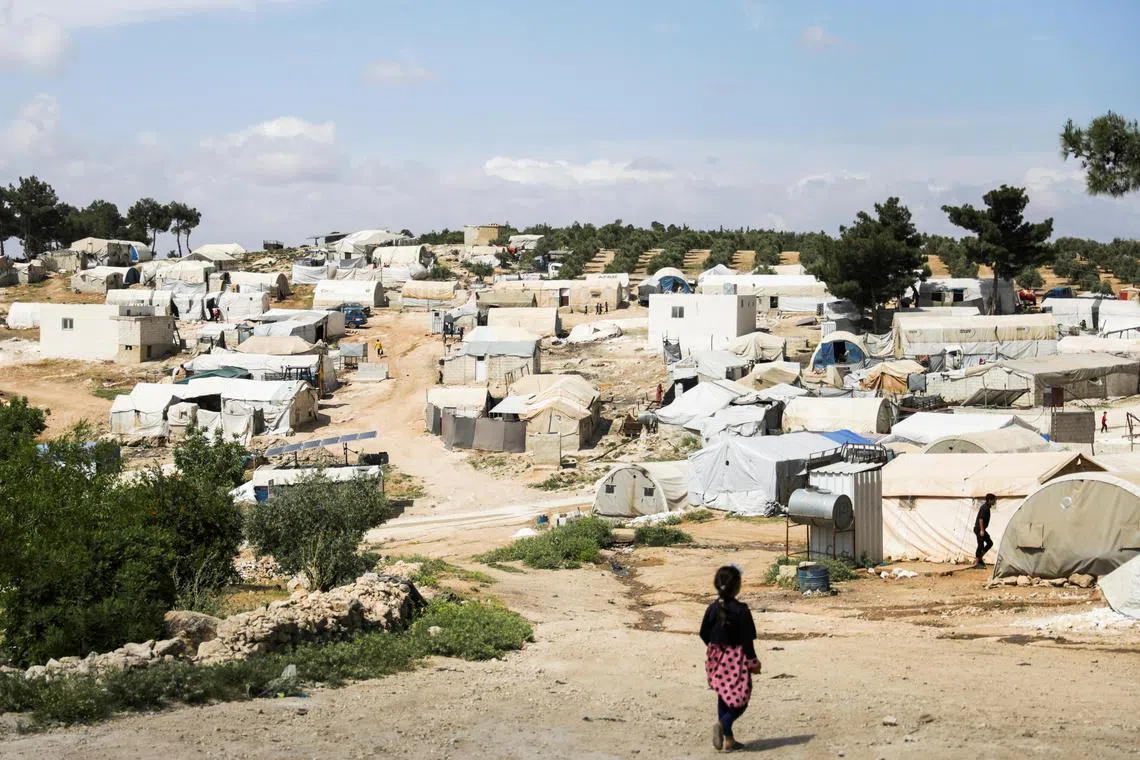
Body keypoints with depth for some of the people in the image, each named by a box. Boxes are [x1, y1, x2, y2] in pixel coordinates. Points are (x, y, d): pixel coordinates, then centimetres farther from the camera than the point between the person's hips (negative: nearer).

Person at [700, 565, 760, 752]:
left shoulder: (712, 608, -1)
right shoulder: (741, 610, -17)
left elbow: (704, 634, 6)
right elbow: (747, 639, -15)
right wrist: (753, 662, -5)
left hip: (717, 659, 6)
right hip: (736, 659, -6)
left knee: (723, 697, 15)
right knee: (740, 699, 4)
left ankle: (729, 739, 17)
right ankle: (723, 724, -22)